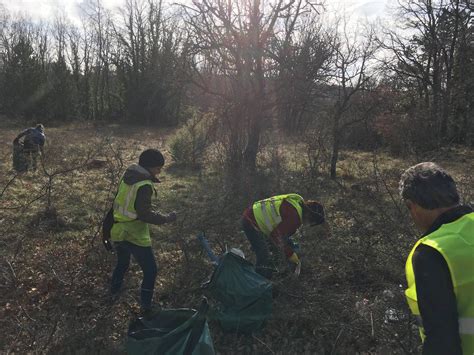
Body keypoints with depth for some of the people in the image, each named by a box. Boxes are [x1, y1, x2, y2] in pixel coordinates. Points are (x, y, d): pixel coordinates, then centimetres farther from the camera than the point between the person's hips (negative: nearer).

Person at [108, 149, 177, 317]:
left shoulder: (128, 176, 2)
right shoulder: (144, 185, -23)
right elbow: (144, 214, -25)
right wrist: (166, 218, -15)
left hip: (118, 232, 9)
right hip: (135, 237, -8)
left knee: (122, 263, 31)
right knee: (150, 270, 7)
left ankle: (114, 292, 51)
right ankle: (146, 307, 15)